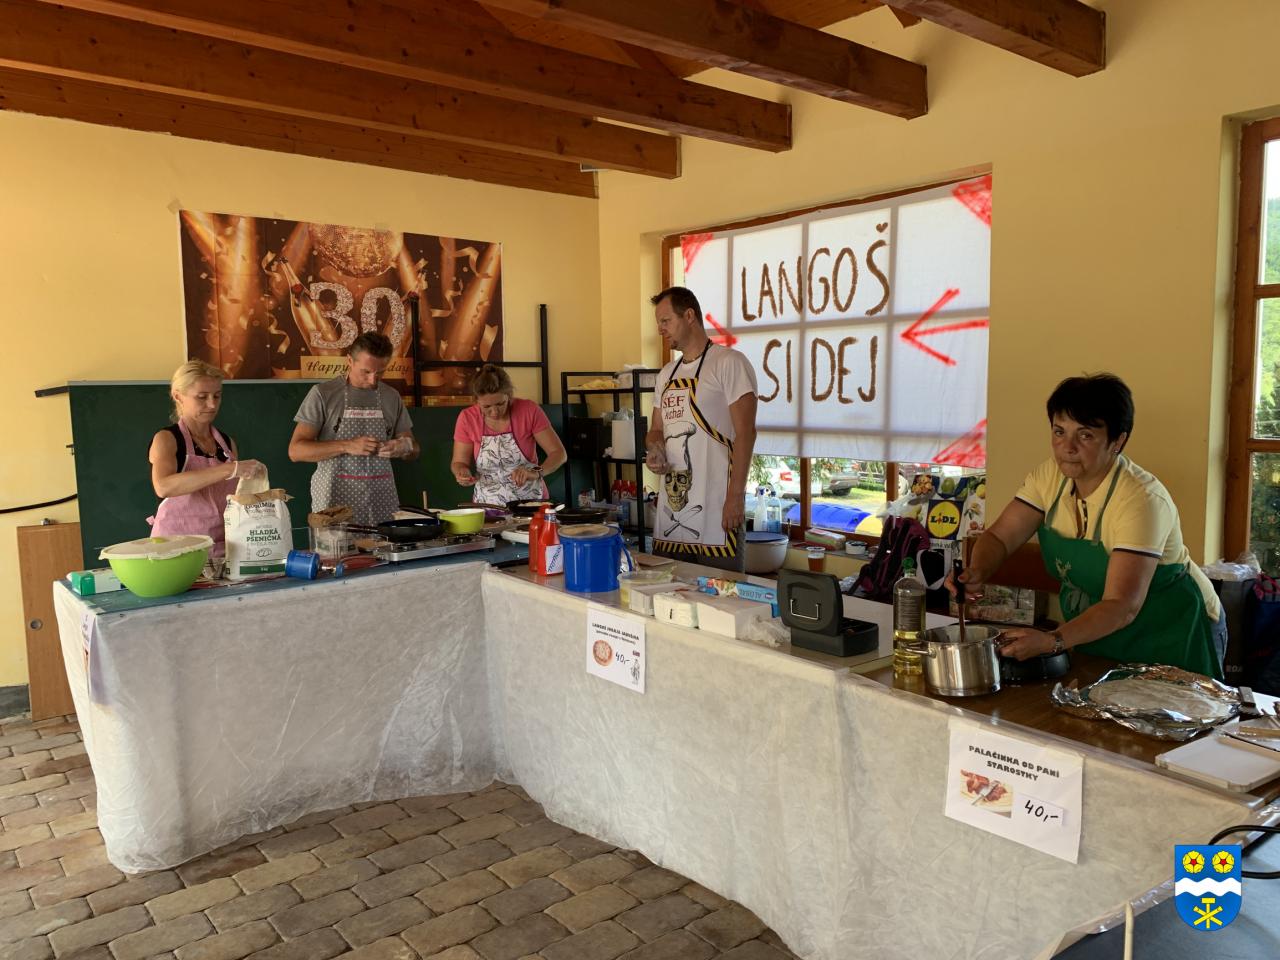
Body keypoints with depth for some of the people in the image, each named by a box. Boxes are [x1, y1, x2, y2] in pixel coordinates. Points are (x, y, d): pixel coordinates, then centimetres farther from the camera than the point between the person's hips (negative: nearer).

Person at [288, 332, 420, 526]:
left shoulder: (392, 397, 9)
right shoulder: (323, 394, -2)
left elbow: (413, 449, 16)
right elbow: (295, 450, -6)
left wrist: (403, 447, -8)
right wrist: (347, 446, -18)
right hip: (335, 502, -3)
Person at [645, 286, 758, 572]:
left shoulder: (728, 362, -5)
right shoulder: (667, 374, 19)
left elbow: (745, 432, -11)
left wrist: (735, 496, -16)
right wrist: (654, 451, 1)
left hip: (716, 506, -7)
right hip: (671, 502, 7)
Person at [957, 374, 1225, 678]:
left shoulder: (1141, 500, -30)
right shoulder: (1050, 476, -10)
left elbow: (1122, 607, -36)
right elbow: (999, 537, -8)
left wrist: (1052, 641, -49)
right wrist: (976, 572, -31)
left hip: (1174, 634, -5)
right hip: (1094, 630, 6)